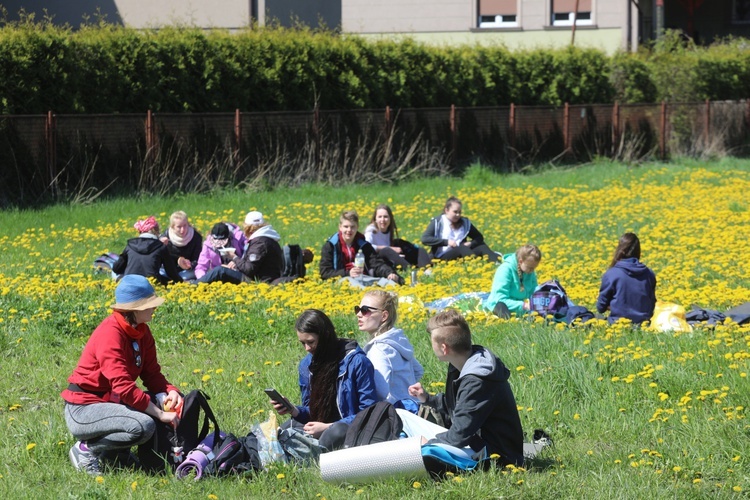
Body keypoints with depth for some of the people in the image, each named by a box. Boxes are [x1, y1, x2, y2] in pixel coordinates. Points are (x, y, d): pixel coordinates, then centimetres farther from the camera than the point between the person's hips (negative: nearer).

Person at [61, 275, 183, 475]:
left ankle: (115, 451, 7)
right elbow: (123, 386, -29)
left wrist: (170, 391, -16)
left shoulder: (142, 332, 5)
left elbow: (152, 375, 6)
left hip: (109, 402, 9)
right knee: (144, 426, -32)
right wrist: (160, 414, -28)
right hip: (83, 409, -9)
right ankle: (86, 449, -8)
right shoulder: (110, 334, -23)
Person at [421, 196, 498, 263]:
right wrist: (446, 242, -18)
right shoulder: (437, 222, 0)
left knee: (481, 246, -20)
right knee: (462, 248, -33)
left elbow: (479, 238, 18)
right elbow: (425, 239, -11)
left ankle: (496, 263, -51)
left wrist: (471, 243, -6)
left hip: (462, 255, 5)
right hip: (443, 257, -5)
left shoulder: (465, 223, 14)